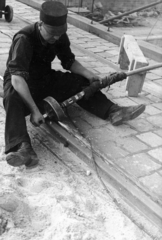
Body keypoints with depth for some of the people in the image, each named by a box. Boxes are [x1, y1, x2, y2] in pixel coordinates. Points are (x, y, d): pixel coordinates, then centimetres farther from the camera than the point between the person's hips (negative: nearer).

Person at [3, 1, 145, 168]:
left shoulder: (60, 36, -9)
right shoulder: (24, 39, -29)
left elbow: (69, 61, 6)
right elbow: (17, 78, -38)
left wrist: (89, 75, -11)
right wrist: (34, 110, -44)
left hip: (46, 78, 7)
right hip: (21, 83, -6)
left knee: (81, 82, -7)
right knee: (13, 100, -39)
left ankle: (113, 112, -12)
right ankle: (22, 148, -56)